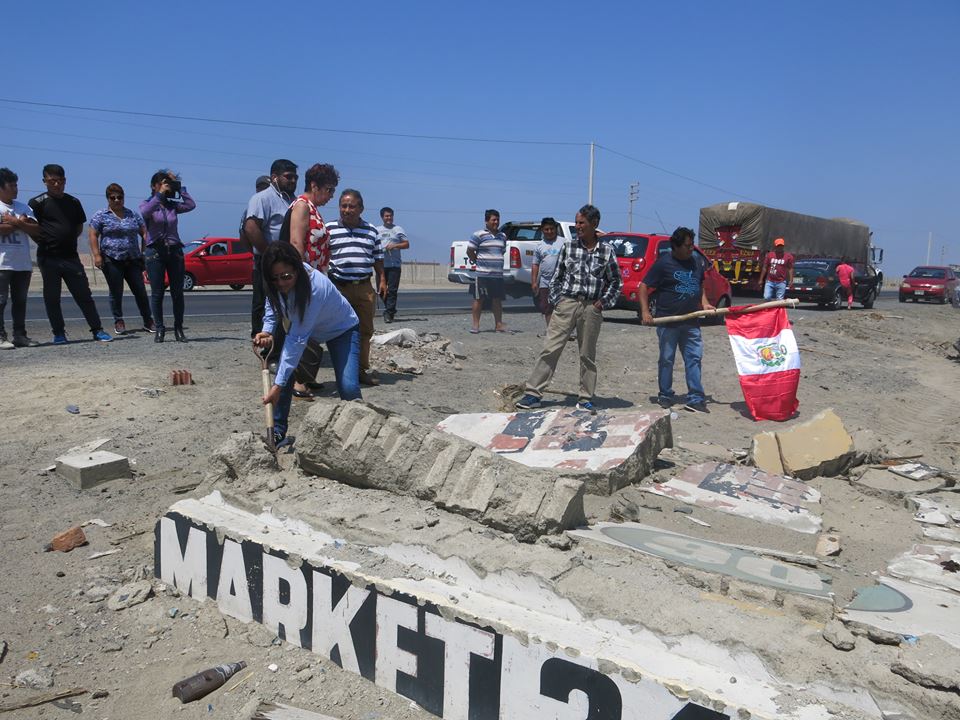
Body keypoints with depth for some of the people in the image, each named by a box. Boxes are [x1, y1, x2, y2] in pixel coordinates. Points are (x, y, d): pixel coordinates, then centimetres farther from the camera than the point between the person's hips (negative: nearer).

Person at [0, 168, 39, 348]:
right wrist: (19, 223, -6)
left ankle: (20, 335, 15)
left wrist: (15, 222, -8)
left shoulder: (23, 207, 15)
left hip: (23, 263, 5)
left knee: (20, 300, 9)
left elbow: (36, 230, 4)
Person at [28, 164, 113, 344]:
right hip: (49, 258, -2)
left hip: (71, 256, 3)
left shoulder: (73, 202, 12)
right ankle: (59, 333, 12)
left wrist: (68, 240, 8)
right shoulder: (37, 202, 1)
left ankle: (97, 330, 4)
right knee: (52, 298, 3)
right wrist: (44, 242, -5)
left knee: (84, 295, 1)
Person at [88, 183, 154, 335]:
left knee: (140, 291, 0)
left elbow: (144, 233, 15)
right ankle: (118, 322, 13)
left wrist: (144, 253, 4)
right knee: (116, 293, 2)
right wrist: (97, 255, -11)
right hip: (111, 260, -2)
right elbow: (93, 236, -1)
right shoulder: (101, 215, 4)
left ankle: (148, 321, 8)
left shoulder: (133, 214, 13)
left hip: (132, 260, 2)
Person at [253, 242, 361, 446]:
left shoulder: (315, 286, -41)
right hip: (304, 327, 6)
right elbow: (272, 307, -2)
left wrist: (278, 385, -41)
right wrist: (267, 331, -26)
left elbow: (298, 338, -41)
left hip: (342, 330, -6)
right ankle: (277, 433, 0)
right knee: (286, 373, -13)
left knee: (348, 387, -21)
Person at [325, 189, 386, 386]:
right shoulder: (329, 229, 1)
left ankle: (362, 369, 18)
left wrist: (382, 280, 8)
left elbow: (378, 259, 17)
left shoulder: (371, 231, 11)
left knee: (365, 330, 7)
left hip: (364, 287, 3)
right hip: (338, 287, -3)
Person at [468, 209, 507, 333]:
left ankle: (498, 324, 14)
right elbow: (469, 251, -2)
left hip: (498, 274, 5)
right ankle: (476, 324, 5)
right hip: (483, 274, -5)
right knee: (479, 299, -1)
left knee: (497, 300, 7)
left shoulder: (503, 236, 14)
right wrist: (478, 262, 4)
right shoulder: (479, 235, -4)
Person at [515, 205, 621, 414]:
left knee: (588, 355, 8)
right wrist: (555, 300, 2)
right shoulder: (568, 246, 6)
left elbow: (615, 282, 11)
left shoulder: (606, 251, 4)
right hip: (566, 303, 0)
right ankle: (533, 393, 0)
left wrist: (604, 301, 0)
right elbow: (557, 276, 10)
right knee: (550, 349, -4)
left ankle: (585, 399, 17)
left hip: (591, 308, 0)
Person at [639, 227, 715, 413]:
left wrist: (704, 303, 10)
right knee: (666, 359, 6)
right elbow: (644, 287, -7)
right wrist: (645, 311, -17)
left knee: (694, 358, 2)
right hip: (667, 321, -5)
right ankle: (665, 396, 19)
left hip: (691, 322, 5)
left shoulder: (697, 260, 9)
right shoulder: (664, 263, -9)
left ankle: (695, 399, 6)